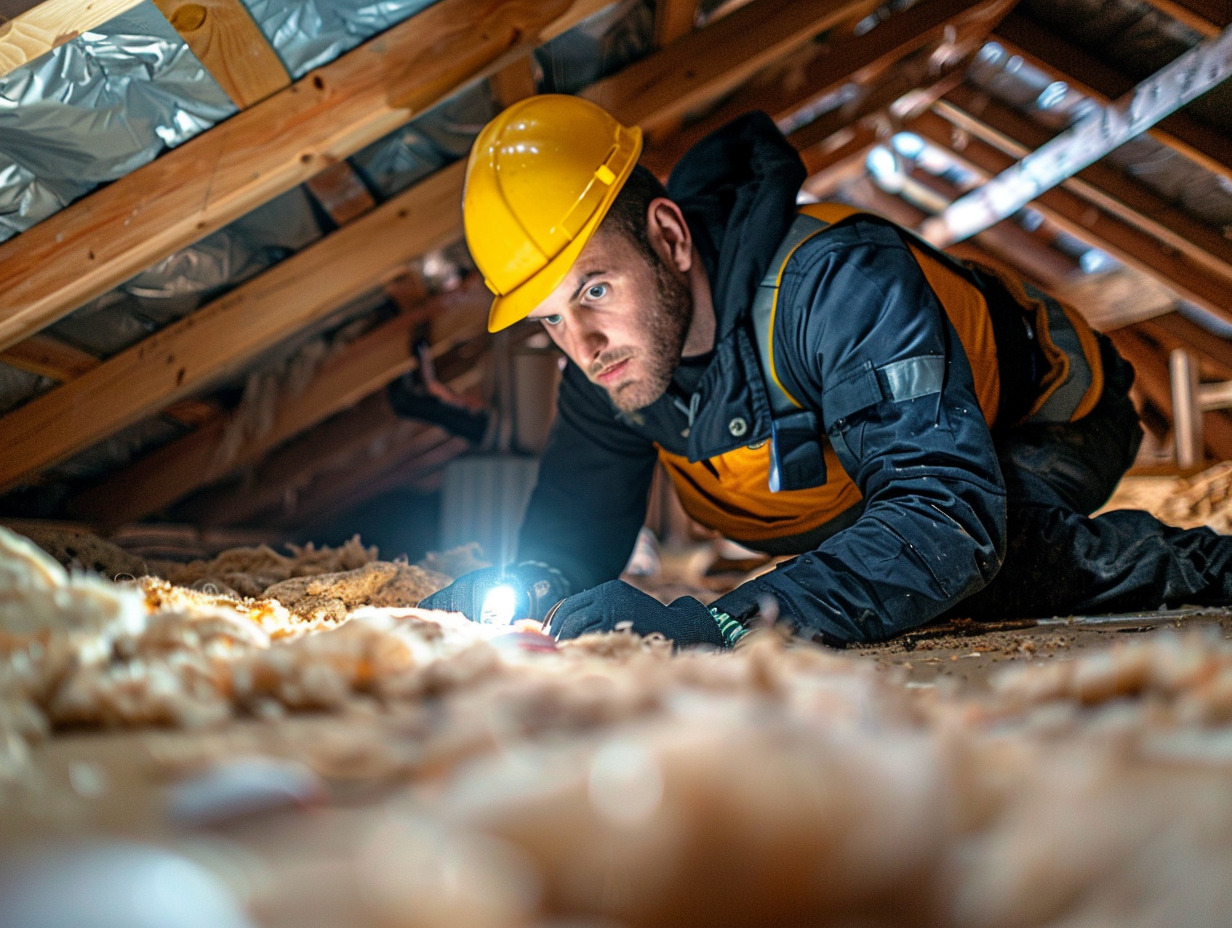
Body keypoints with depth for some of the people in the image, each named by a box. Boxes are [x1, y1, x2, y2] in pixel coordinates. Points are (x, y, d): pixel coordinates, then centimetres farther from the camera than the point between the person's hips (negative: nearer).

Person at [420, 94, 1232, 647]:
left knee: (958, 555, -34)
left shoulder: (838, 281, -40)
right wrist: (520, 587, -34)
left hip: (1045, 422, -7)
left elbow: (949, 520, -49)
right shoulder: (614, 351, -19)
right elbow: (574, 526, -10)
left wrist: (716, 625, -59)